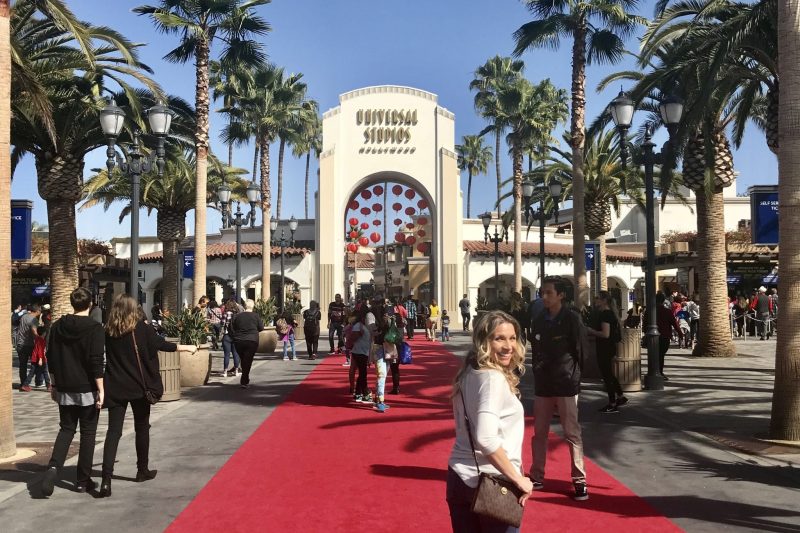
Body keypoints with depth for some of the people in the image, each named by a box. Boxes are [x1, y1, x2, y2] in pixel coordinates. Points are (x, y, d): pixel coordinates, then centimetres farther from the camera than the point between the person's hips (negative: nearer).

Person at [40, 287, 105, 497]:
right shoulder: (95, 328, -12)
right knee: (88, 433, 7)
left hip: (65, 389, 4)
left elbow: (51, 359, 9)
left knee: (66, 429, 15)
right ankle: (83, 481, 12)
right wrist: (101, 389, -11)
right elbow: (96, 362, -16)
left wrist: (55, 385, 18)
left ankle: (53, 467, -8)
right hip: (87, 390, -4)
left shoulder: (57, 327, 4)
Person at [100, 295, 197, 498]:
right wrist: (187, 347, 7)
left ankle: (106, 479, -13)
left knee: (113, 431, -1)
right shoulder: (140, 328, -8)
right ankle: (143, 470, 27)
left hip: (115, 388, 2)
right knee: (142, 428, 15)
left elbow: (103, 356, 10)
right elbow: (161, 344, -4)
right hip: (138, 386, -2)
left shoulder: (108, 332, 1)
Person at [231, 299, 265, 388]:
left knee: (243, 360, 18)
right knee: (248, 361, 0)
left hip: (239, 341, 3)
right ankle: (244, 382, -6)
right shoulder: (256, 316, -5)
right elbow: (261, 328, 2)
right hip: (252, 341, -3)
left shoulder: (237, 316, 1)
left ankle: (245, 380, 27)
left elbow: (232, 329, 4)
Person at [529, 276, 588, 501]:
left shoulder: (572, 319, -8)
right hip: (542, 385, 5)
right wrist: (538, 375, 6)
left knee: (572, 434, 0)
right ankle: (537, 477, 21)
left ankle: (579, 480, 9)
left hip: (566, 385, -5)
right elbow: (536, 350, 11)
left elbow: (579, 352, -5)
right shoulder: (538, 320, 5)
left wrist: (571, 376, -2)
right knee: (539, 433, 10)